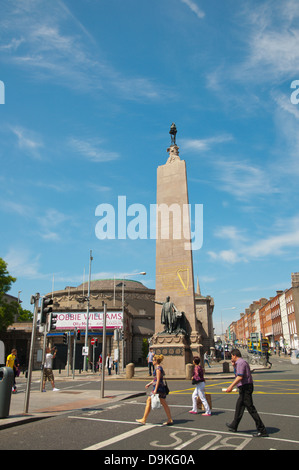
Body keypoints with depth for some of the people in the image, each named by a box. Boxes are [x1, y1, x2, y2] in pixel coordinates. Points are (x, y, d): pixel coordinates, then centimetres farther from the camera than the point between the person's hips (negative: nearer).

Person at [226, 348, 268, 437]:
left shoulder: (240, 363, -17)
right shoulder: (242, 362, 15)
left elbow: (240, 377, -27)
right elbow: (238, 374, 28)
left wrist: (231, 386, -27)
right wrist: (234, 365, 17)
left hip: (245, 387, -11)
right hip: (245, 387, 11)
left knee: (251, 408, -6)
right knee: (239, 407, 20)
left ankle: (262, 431, -1)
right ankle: (234, 426, 34)